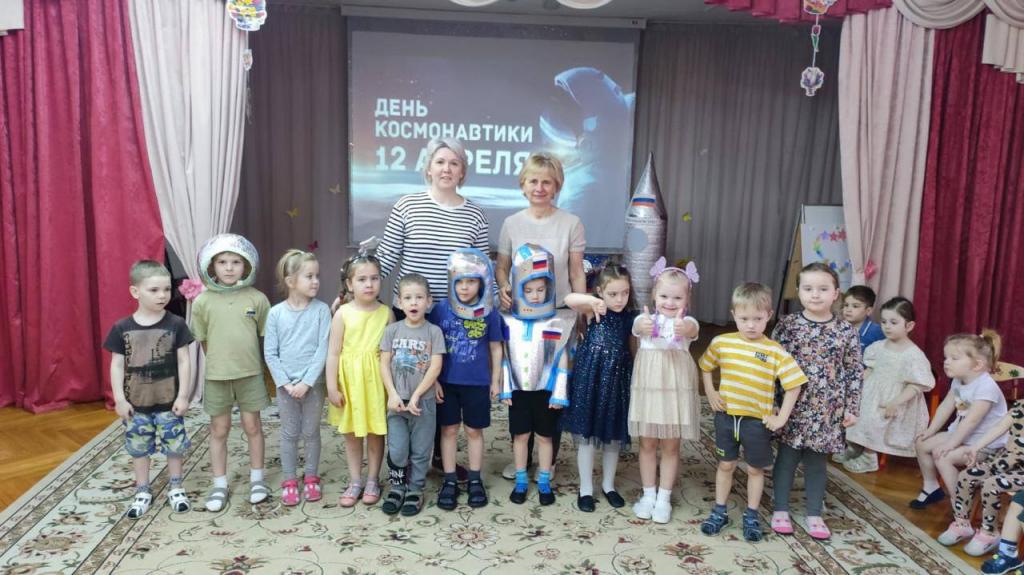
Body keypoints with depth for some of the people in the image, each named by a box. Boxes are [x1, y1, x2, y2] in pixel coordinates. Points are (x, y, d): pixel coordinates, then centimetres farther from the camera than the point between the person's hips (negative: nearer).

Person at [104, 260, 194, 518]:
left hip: (169, 401, -1)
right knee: (138, 448, 13)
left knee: (174, 446, 9)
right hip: (136, 403, 1)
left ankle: (175, 488, 29)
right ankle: (143, 491, 31)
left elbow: (183, 361, -5)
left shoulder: (176, 325, -8)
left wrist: (183, 395, -8)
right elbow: (117, 365, -1)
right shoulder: (122, 328, -6)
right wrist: (119, 399, -4)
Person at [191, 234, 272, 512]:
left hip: (250, 374, 0)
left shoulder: (257, 298, -7)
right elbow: (203, 340, 3)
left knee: (253, 426, 10)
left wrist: (249, 361, 5)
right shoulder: (202, 302, -6)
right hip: (217, 375, 1)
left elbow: (266, 335, 2)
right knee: (219, 430, 11)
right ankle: (220, 485, 23)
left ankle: (257, 479, 26)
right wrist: (219, 362, 6)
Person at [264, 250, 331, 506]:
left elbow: (323, 350, -11)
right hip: (285, 385, 1)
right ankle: (289, 481, 24)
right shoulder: (276, 313, -5)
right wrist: (285, 383, -10)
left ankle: (311, 478, 26)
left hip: (313, 384, 0)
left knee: (311, 433, 11)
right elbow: (270, 353, -3)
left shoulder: (321, 310, -8)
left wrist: (307, 382, -15)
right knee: (289, 434, 11)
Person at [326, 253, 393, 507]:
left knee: (376, 432, 10)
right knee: (351, 434, 12)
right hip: (350, 379, 0)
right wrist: (332, 386, -7)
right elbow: (333, 353, -4)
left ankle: (372, 481, 26)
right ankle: (355, 481, 26)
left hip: (377, 380, 0)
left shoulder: (386, 313, -3)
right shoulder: (343, 314, -6)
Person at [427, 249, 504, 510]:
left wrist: (495, 381, 4)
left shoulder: (489, 313, -9)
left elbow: (495, 348, 1)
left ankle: (475, 480, 27)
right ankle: (450, 481, 23)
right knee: (448, 430, 10)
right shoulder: (441, 309, -8)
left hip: (477, 383, 0)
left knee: (474, 431, 12)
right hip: (447, 382, 1)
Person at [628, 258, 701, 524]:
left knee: (671, 446, 10)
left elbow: (692, 329, -30)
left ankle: (664, 498, 23)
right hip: (648, 389, 1)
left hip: (675, 391, -1)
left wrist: (683, 328, -55)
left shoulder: (686, 322, -5)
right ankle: (648, 494, 27)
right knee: (647, 444, 12)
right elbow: (637, 326, -27)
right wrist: (643, 325, -53)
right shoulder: (647, 319, -3)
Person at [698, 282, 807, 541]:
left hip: (758, 420, -2)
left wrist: (782, 417, -12)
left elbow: (794, 385, -10)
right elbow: (705, 367, 12)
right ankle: (719, 512, 29)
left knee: (755, 469, 13)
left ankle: (751, 516, 30)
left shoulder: (775, 351, -13)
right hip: (726, 415, 2)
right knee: (725, 464, 15)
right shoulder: (721, 342, -5)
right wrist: (710, 394, 3)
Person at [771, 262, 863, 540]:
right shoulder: (787, 325, -6)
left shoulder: (846, 331, -2)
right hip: (792, 406, -1)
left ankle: (814, 514, 27)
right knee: (786, 458, 10)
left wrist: (852, 408, 1)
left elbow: (855, 372, 2)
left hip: (826, 410, 1)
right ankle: (781, 510, 24)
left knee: (817, 462, 13)